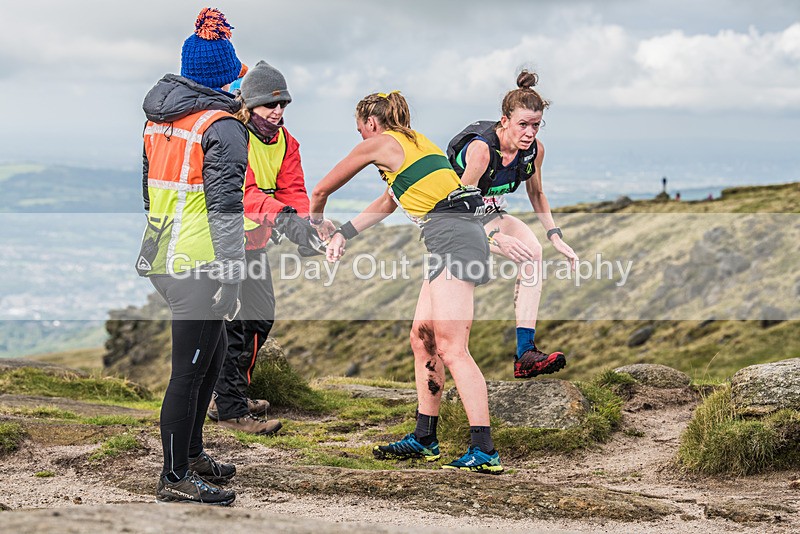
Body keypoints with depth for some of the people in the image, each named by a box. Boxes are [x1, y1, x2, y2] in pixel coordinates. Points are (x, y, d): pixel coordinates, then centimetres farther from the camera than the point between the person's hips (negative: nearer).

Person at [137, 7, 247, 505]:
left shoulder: (159, 120, 12)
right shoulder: (223, 127, -13)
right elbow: (225, 208, -18)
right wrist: (231, 280, -17)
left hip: (164, 255, 9)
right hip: (199, 265, -9)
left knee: (213, 351, 21)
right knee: (189, 370, -1)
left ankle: (191, 452, 31)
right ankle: (175, 478, 6)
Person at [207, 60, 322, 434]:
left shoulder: (284, 141, 4)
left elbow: (292, 190, -3)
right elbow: (242, 190, -34)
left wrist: (304, 224, -24)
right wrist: (281, 215, -48)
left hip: (253, 241, 9)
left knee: (262, 316, 17)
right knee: (231, 322, -11)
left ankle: (232, 393, 32)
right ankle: (229, 410, -4)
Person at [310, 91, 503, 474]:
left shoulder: (380, 143, 2)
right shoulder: (414, 141, 26)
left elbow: (321, 190, 14)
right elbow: (386, 203, 36)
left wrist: (319, 222, 35)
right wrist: (343, 234, 39)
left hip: (452, 237, -9)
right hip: (452, 242, 10)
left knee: (451, 348, -14)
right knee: (422, 338, 13)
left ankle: (485, 451, -20)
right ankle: (424, 439, 19)